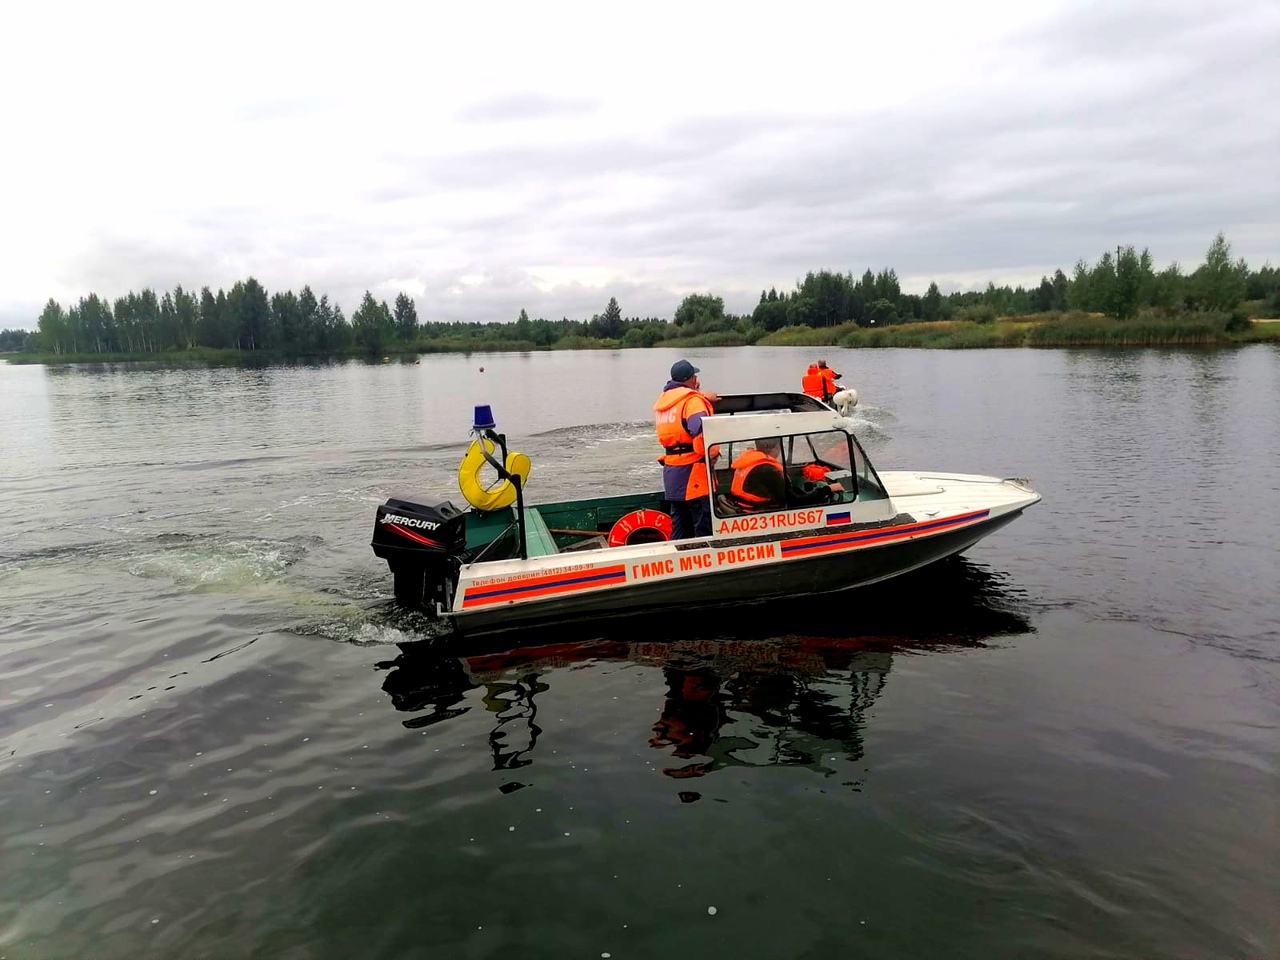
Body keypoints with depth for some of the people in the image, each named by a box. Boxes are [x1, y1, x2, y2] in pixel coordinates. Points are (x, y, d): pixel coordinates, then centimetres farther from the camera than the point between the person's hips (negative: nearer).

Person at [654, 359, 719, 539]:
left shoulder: (662, 400, 12)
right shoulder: (692, 400, -12)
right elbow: (700, 431, -26)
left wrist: (703, 398, 36)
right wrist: (710, 455, -14)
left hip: (671, 468, 8)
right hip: (692, 469, -8)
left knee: (679, 527, 15)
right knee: (704, 529, -3)